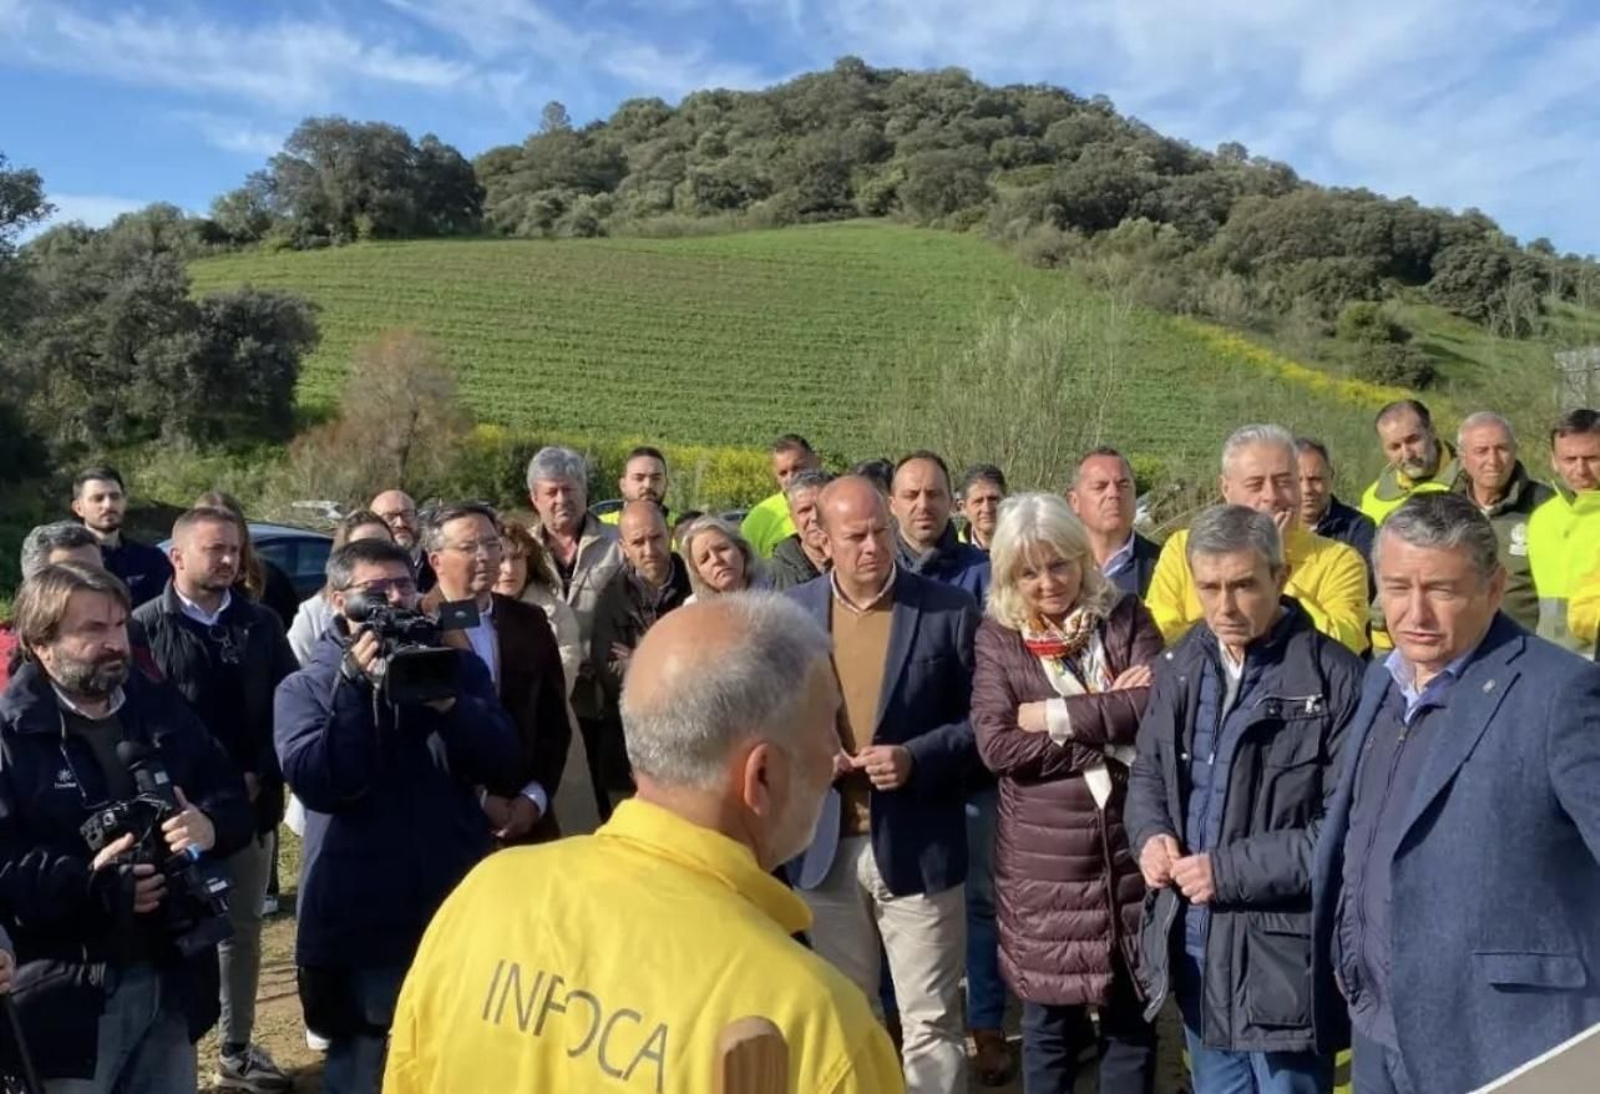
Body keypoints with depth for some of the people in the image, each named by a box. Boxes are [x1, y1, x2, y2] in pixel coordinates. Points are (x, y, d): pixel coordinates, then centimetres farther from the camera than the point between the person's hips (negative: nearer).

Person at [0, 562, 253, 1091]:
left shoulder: (160, 705, 8)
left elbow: (233, 798, 9)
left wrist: (211, 825, -13)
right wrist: (88, 881, -26)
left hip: (171, 977, 5)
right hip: (67, 992, -5)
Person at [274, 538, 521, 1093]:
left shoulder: (457, 667, 6)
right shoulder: (306, 686, 1)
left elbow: (505, 768, -5)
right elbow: (317, 782, -16)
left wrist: (448, 702, -18)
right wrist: (355, 683, -20)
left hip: (459, 909, 2)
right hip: (360, 922, -2)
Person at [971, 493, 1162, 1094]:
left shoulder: (1125, 617, 2)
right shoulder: (997, 637, 0)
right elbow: (995, 744, -12)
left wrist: (1058, 716, -15)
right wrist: (1109, 724, -14)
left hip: (1129, 847, 1)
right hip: (1043, 858, -1)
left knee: (1131, 1016, 14)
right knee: (1049, 1022, 12)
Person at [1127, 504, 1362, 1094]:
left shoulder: (1332, 677, -15)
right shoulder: (1179, 668, 6)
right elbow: (1147, 773, 16)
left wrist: (1233, 870, -18)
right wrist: (1152, 835, -5)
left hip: (1283, 952, -6)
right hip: (1194, 945, 6)